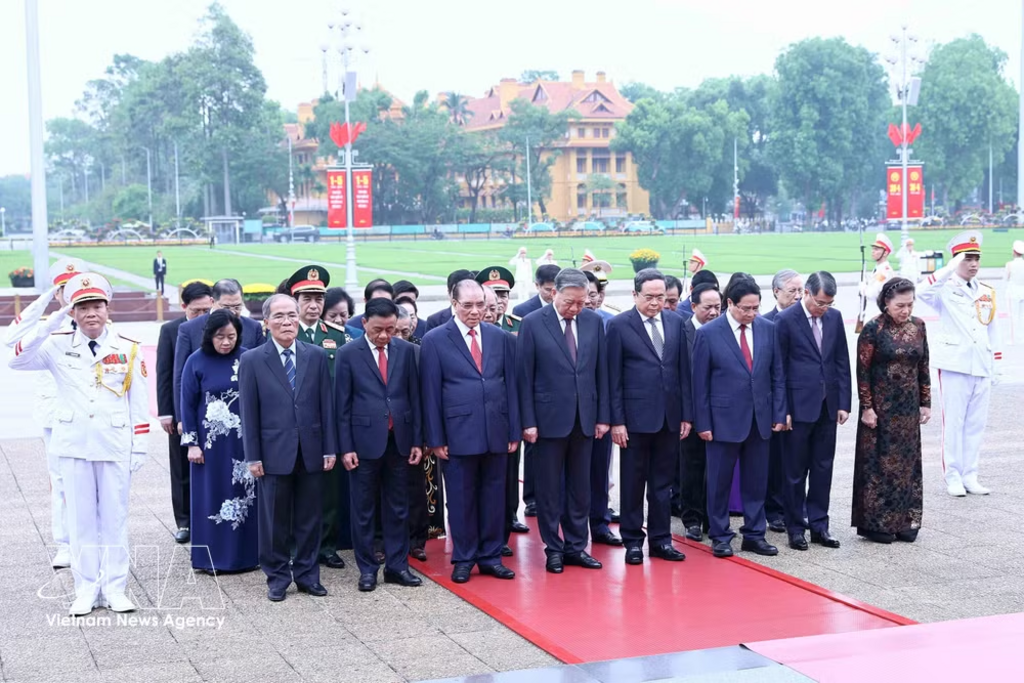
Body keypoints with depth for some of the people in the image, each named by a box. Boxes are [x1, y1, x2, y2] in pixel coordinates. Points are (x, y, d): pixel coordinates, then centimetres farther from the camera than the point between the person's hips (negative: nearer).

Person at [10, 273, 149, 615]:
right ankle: (86, 590, 16)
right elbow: (17, 361, -15)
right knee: (81, 519, 7)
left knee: (114, 517, 7)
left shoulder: (128, 349, -1)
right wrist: (51, 323, -20)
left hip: (115, 447, -1)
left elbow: (139, 403, 1)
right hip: (74, 446, 1)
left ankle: (114, 588, 15)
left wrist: (139, 448, -1)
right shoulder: (58, 346, -1)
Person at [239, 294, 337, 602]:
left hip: (310, 451, 2)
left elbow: (326, 404, 4)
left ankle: (307, 574, 22)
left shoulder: (317, 356, 4)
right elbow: (249, 413, -2)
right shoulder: (252, 360, -2)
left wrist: (330, 448, 1)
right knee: (275, 520, 7)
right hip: (274, 453, -2)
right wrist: (253, 457, -5)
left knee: (309, 518, 10)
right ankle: (277, 577, 19)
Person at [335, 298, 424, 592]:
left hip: (399, 440, 2)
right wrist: (346, 447, -7)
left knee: (398, 508, 9)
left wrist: (417, 440, 3)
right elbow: (343, 405, -2)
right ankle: (367, 569, 15)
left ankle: (397, 565, 18)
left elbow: (414, 397, 6)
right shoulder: (349, 354, -3)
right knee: (363, 510, 5)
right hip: (365, 440, -2)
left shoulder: (406, 350, 4)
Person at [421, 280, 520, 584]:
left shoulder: (501, 338, 8)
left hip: (496, 432, 3)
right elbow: (430, 393, -3)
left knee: (494, 495, 9)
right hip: (458, 432, -3)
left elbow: (510, 386, 9)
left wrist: (514, 432, 5)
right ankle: (463, 559, 16)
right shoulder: (435, 340, -2)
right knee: (461, 498, 4)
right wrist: (435, 439, -6)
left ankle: (491, 556, 20)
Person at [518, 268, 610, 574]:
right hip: (549, 418, -3)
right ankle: (553, 548, 16)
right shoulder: (533, 324, -6)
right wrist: (528, 421, -9)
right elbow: (525, 376, -6)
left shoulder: (594, 321, 4)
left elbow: (601, 371, 7)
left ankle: (576, 546, 19)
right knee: (549, 488, 6)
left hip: (584, 418, 3)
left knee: (580, 487, 9)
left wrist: (603, 416, 4)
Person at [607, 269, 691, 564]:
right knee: (633, 482, 6)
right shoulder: (619, 325, -4)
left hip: (669, 417, 4)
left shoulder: (676, 323, 7)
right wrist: (616, 420, -9)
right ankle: (632, 541, 16)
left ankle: (661, 539, 19)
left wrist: (687, 414, 5)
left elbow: (684, 371, 9)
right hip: (636, 416, -3)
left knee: (663, 482, 10)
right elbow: (614, 377, -5)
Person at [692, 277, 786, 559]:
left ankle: (754, 534, 21)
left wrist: (779, 413, 2)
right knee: (719, 481, 6)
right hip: (724, 419, -3)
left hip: (759, 418, 3)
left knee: (756, 481, 10)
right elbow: (700, 382, -6)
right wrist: (703, 423, -8)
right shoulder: (708, 333, -8)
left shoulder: (768, 329, 2)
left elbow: (777, 374, 7)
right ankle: (720, 536, 18)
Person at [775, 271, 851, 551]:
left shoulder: (835, 317, 5)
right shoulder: (786, 320, -9)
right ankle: (795, 528, 14)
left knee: (823, 468, 9)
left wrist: (844, 402, 4)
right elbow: (779, 367, -8)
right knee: (795, 471, 4)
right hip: (799, 406, -4)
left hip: (827, 406, 5)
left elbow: (842, 362, 9)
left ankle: (819, 525, 18)